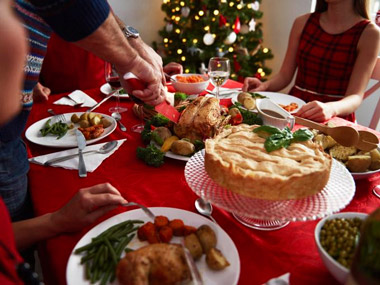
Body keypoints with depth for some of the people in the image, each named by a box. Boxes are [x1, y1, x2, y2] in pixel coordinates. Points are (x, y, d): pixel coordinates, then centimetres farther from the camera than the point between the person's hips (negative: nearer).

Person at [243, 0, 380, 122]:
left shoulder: (369, 33, -5)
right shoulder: (303, 23, 7)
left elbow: (355, 97, -12)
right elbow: (284, 76, 8)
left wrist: (331, 108, -34)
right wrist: (264, 86, -14)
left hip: (335, 119, -4)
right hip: (294, 111, 4)